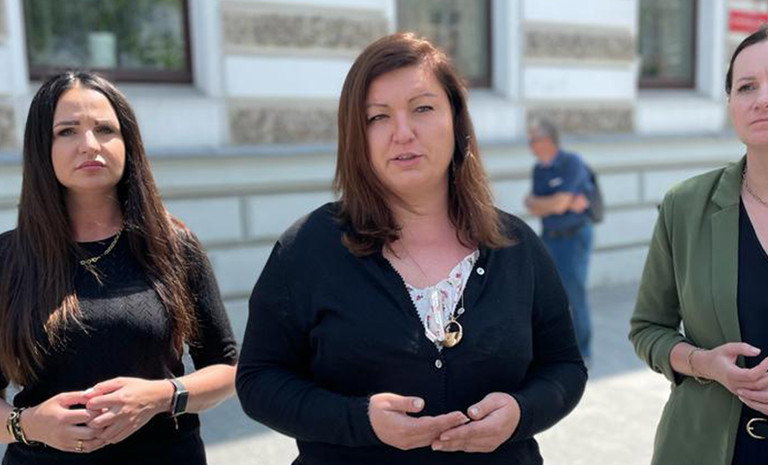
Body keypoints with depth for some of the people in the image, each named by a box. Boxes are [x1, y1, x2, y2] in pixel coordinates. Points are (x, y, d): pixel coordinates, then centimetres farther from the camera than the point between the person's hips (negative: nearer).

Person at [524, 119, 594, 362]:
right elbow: (534, 209, 0)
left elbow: (559, 203, -19)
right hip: (549, 237, 6)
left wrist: (533, 201, -2)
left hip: (574, 236, -6)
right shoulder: (538, 169, 8)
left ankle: (582, 353, 9)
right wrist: (569, 204, -14)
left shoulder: (571, 163, -12)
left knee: (574, 293, -4)